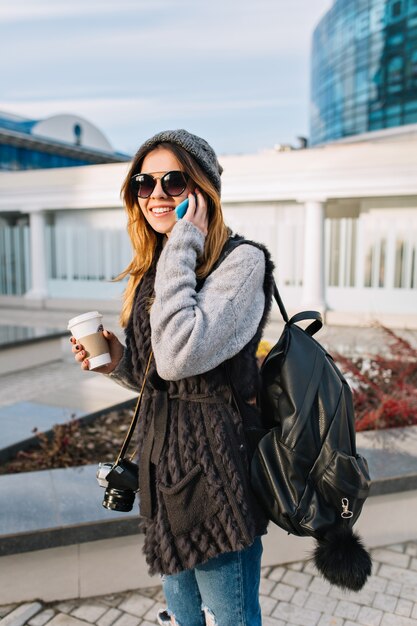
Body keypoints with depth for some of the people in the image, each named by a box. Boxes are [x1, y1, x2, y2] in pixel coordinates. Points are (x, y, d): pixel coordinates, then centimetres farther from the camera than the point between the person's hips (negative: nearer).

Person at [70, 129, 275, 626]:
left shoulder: (241, 261, -15)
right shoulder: (152, 271, 8)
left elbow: (179, 357, -31)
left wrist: (182, 245, -23)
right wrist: (117, 361, -4)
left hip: (214, 468, -7)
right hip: (161, 461, 7)